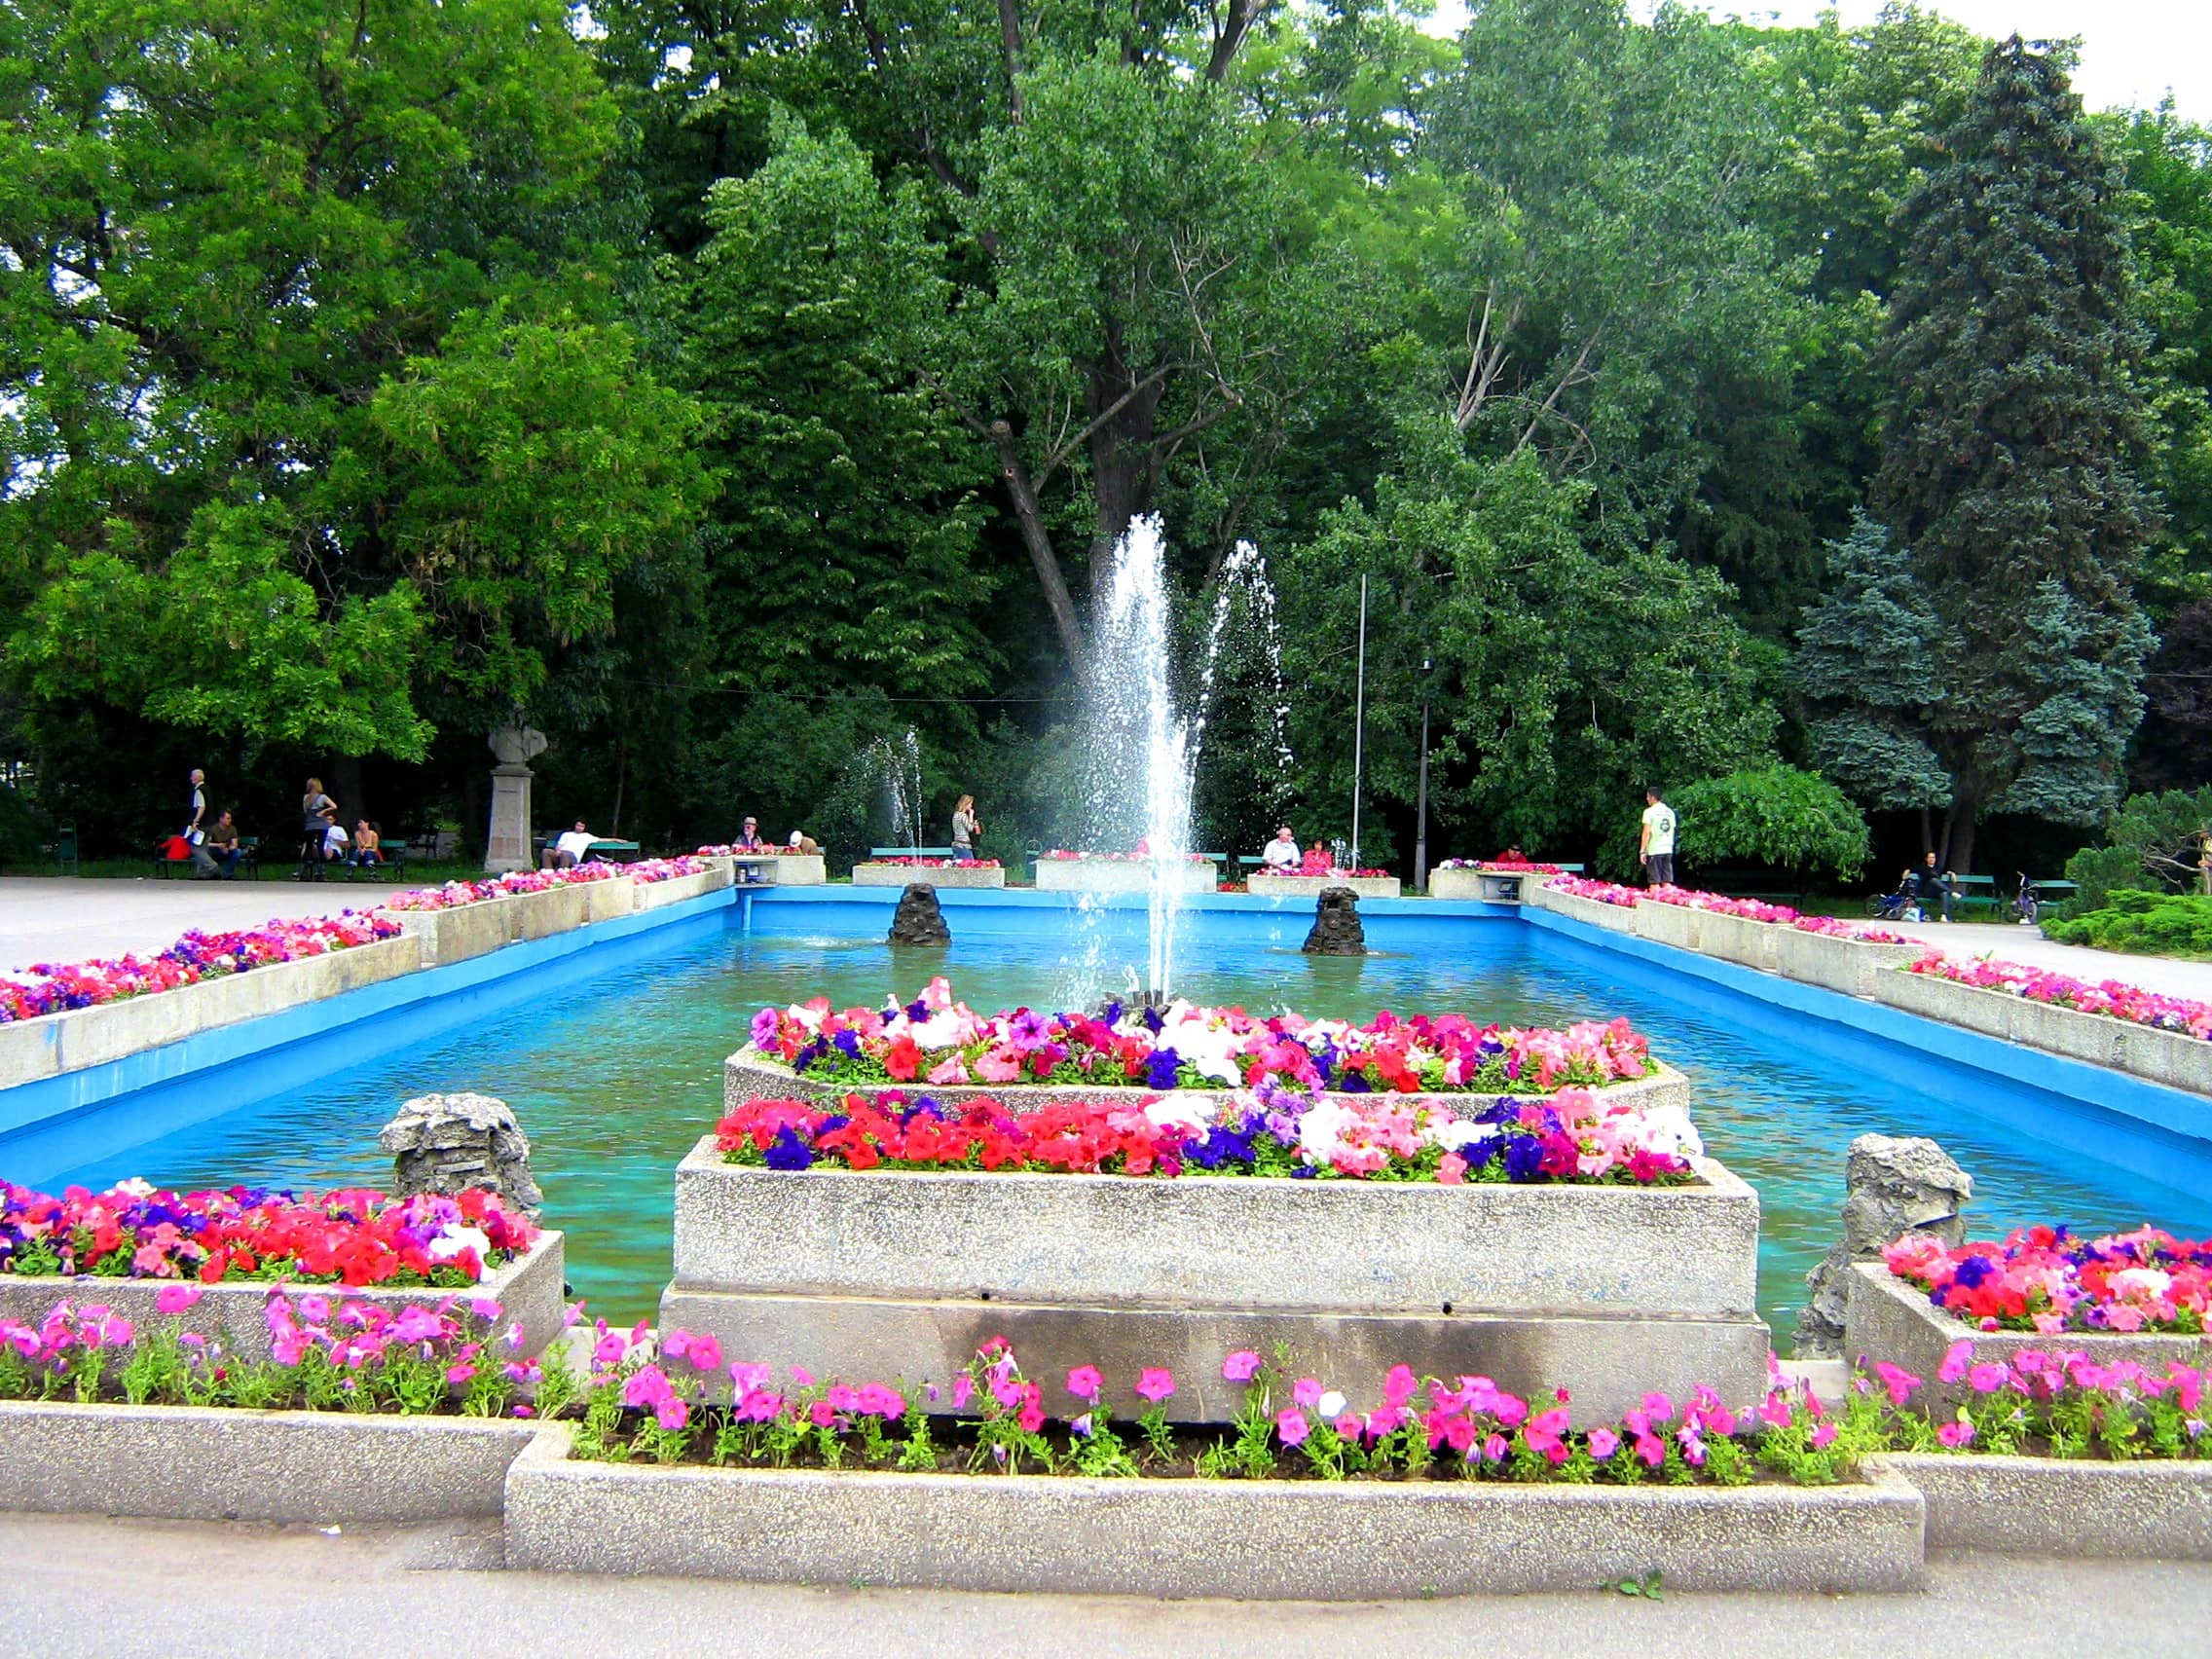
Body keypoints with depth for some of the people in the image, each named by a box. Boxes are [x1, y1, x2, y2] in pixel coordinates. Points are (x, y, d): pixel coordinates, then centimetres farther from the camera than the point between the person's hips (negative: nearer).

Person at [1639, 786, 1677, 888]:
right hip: (1668, 850, 6)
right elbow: (1672, 832, 15)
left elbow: (1647, 832, -11)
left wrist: (1642, 851, -10)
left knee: (1654, 882, -3)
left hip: (1654, 850, -6)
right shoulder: (1670, 812, 12)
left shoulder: (1650, 811, -6)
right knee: (1667, 881, 7)